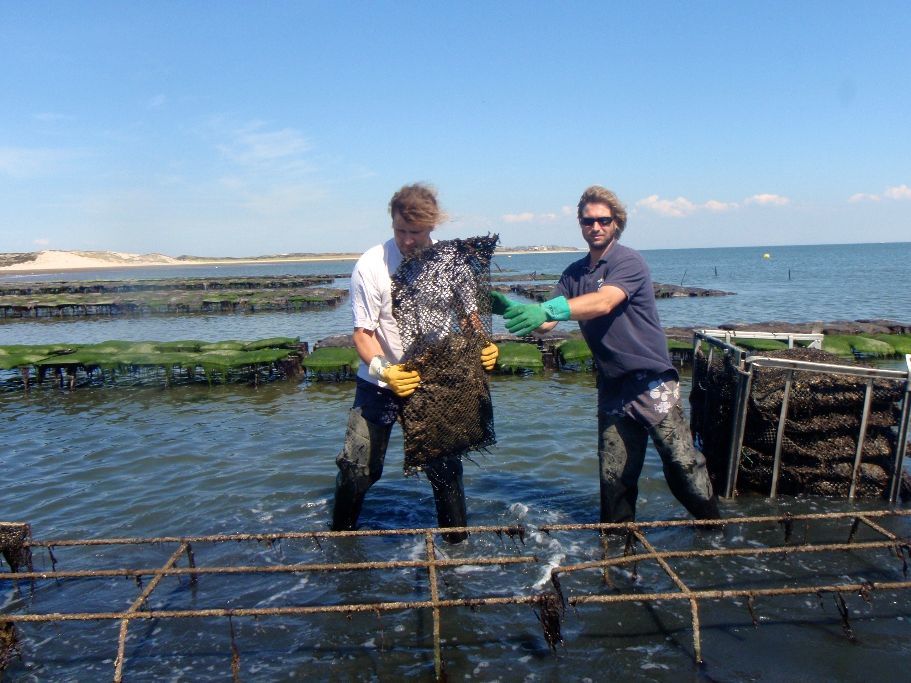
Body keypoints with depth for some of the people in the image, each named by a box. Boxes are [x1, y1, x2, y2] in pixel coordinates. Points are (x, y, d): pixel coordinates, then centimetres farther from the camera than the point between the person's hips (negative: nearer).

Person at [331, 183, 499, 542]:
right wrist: (383, 369, -34)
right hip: (379, 382, -1)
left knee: (445, 466, 3)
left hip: (435, 381, 2)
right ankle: (339, 539, 27)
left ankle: (457, 542, 23)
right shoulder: (370, 266, -17)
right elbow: (363, 332, -14)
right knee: (358, 468, 2)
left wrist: (484, 346, -17)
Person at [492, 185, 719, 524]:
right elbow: (544, 323, 5)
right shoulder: (574, 273, 11)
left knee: (683, 463, -3)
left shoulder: (628, 261, -9)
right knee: (614, 478, 8)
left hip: (651, 381, -5)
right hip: (612, 388, 5)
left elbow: (603, 302, -28)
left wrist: (547, 309, -40)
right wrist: (512, 308, -15)